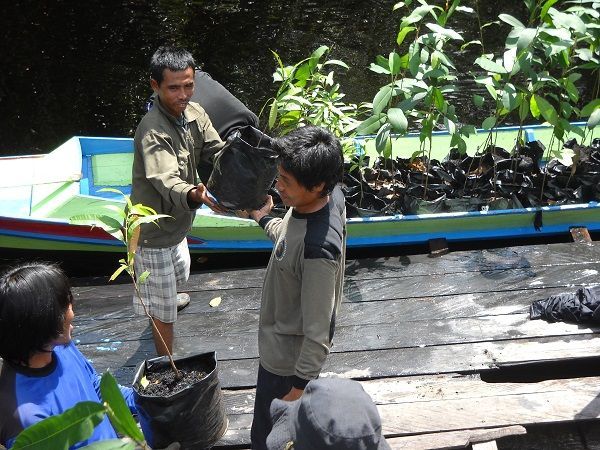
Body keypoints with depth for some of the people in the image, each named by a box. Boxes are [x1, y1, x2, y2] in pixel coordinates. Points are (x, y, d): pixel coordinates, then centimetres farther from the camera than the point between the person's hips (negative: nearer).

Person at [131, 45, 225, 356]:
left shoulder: (193, 112, -6)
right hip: (153, 233, -9)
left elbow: (217, 151, -7)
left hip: (175, 223, 9)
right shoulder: (153, 131, -32)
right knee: (163, 309, 5)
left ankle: (169, 297, 69)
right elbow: (167, 181, -46)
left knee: (180, 272, 38)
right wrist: (194, 196, -67)